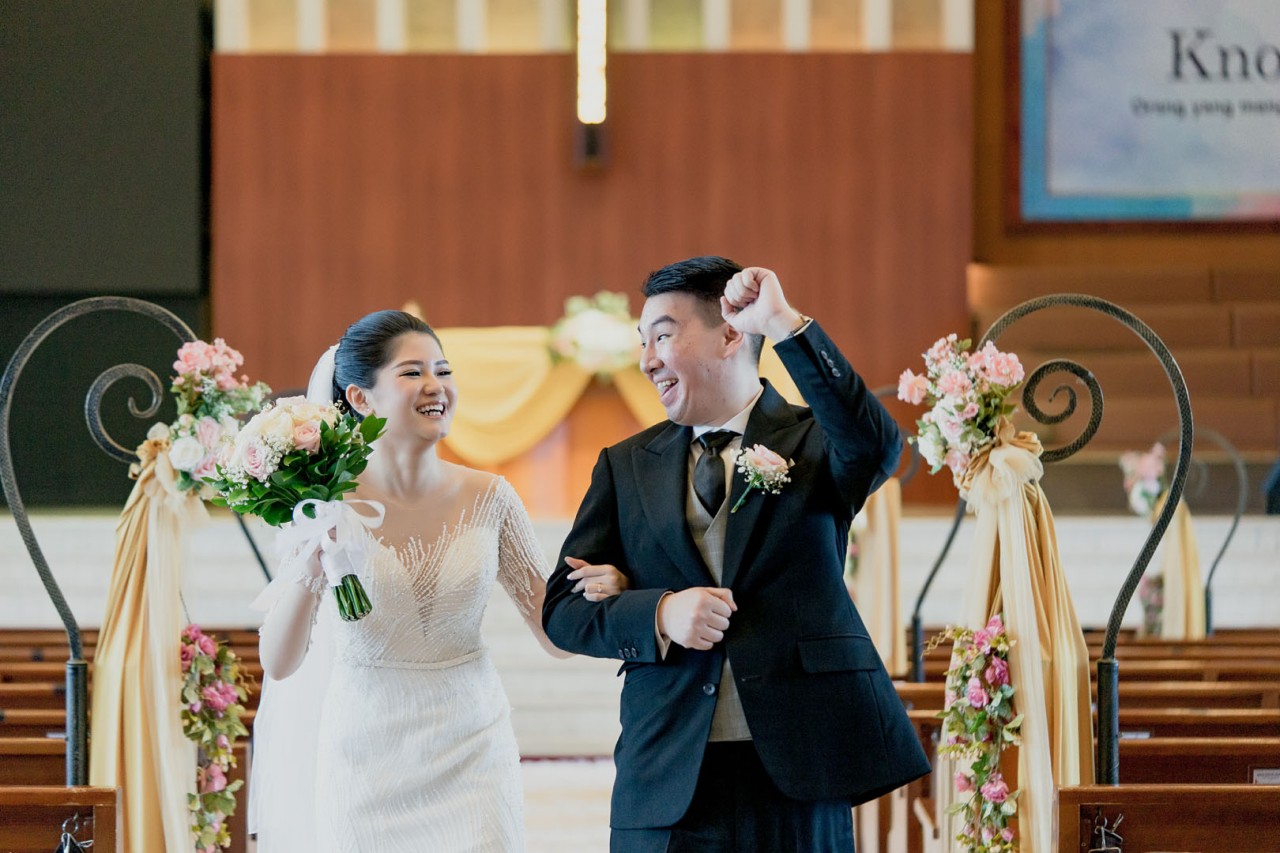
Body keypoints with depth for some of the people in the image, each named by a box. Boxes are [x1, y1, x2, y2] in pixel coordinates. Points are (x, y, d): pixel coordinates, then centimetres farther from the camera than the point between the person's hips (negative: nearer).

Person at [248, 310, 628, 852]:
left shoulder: (488, 499, -2)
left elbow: (556, 635, 5)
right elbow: (279, 664, -12)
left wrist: (593, 595, -17)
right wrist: (309, 572, -28)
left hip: (470, 752, 2)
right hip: (367, 761, -1)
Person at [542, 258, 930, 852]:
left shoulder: (812, 440, 4)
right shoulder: (624, 466, 12)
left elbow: (877, 447, -21)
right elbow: (562, 609, 8)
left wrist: (784, 325, -24)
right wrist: (658, 615, -12)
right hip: (668, 777, 2)